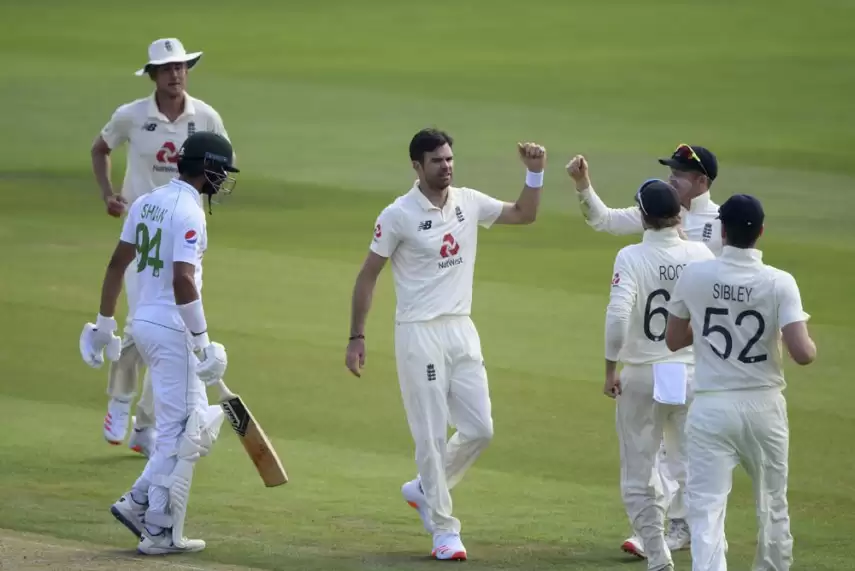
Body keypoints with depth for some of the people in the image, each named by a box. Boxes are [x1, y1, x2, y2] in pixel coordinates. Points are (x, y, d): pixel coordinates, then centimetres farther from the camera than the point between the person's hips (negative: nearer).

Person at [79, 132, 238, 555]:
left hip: (144, 322, 9)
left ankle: (139, 501, 12)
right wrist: (201, 340, -21)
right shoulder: (189, 213, -16)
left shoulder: (147, 202, 10)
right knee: (179, 430, -1)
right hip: (172, 329, -9)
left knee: (198, 421, 17)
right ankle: (160, 532, 1)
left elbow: (118, 263, 14)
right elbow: (182, 280, -25)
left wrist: (105, 323, 21)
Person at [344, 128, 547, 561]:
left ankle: (425, 489, 25)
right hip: (419, 333, -6)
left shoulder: (469, 203, 6)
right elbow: (367, 276, -4)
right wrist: (356, 338, -6)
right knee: (431, 434, -4)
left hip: (462, 330, 6)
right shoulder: (399, 215, -9)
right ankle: (443, 529, 4)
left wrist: (535, 173, 1)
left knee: (479, 428, 3)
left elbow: (524, 215, 18)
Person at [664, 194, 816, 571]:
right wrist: (811, 344, 5)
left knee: (706, 508, -5)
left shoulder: (694, 276, -6)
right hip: (763, 407, 1)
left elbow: (673, 340, 7)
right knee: (773, 507, 19)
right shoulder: (779, 283, -11)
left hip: (711, 407, -1)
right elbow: (802, 354, -18)